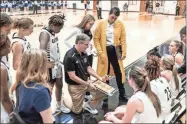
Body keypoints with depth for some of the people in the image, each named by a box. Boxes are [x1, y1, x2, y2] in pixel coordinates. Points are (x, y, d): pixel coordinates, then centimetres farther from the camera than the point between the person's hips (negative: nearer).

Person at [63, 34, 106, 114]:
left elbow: (88, 68, 9)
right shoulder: (70, 57, -26)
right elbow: (72, 77, -25)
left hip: (86, 82, 7)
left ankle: (90, 105, 20)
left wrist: (99, 78, -4)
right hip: (75, 86, -7)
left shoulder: (84, 54, -2)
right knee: (77, 111, 5)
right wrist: (88, 84, -23)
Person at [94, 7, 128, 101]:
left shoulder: (120, 24, -3)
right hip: (105, 51, -1)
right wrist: (100, 52, -11)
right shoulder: (101, 24, -8)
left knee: (119, 72, 9)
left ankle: (122, 94, 26)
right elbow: (96, 39, -5)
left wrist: (124, 52, -2)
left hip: (115, 51, 2)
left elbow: (123, 39, 3)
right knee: (105, 73, 10)